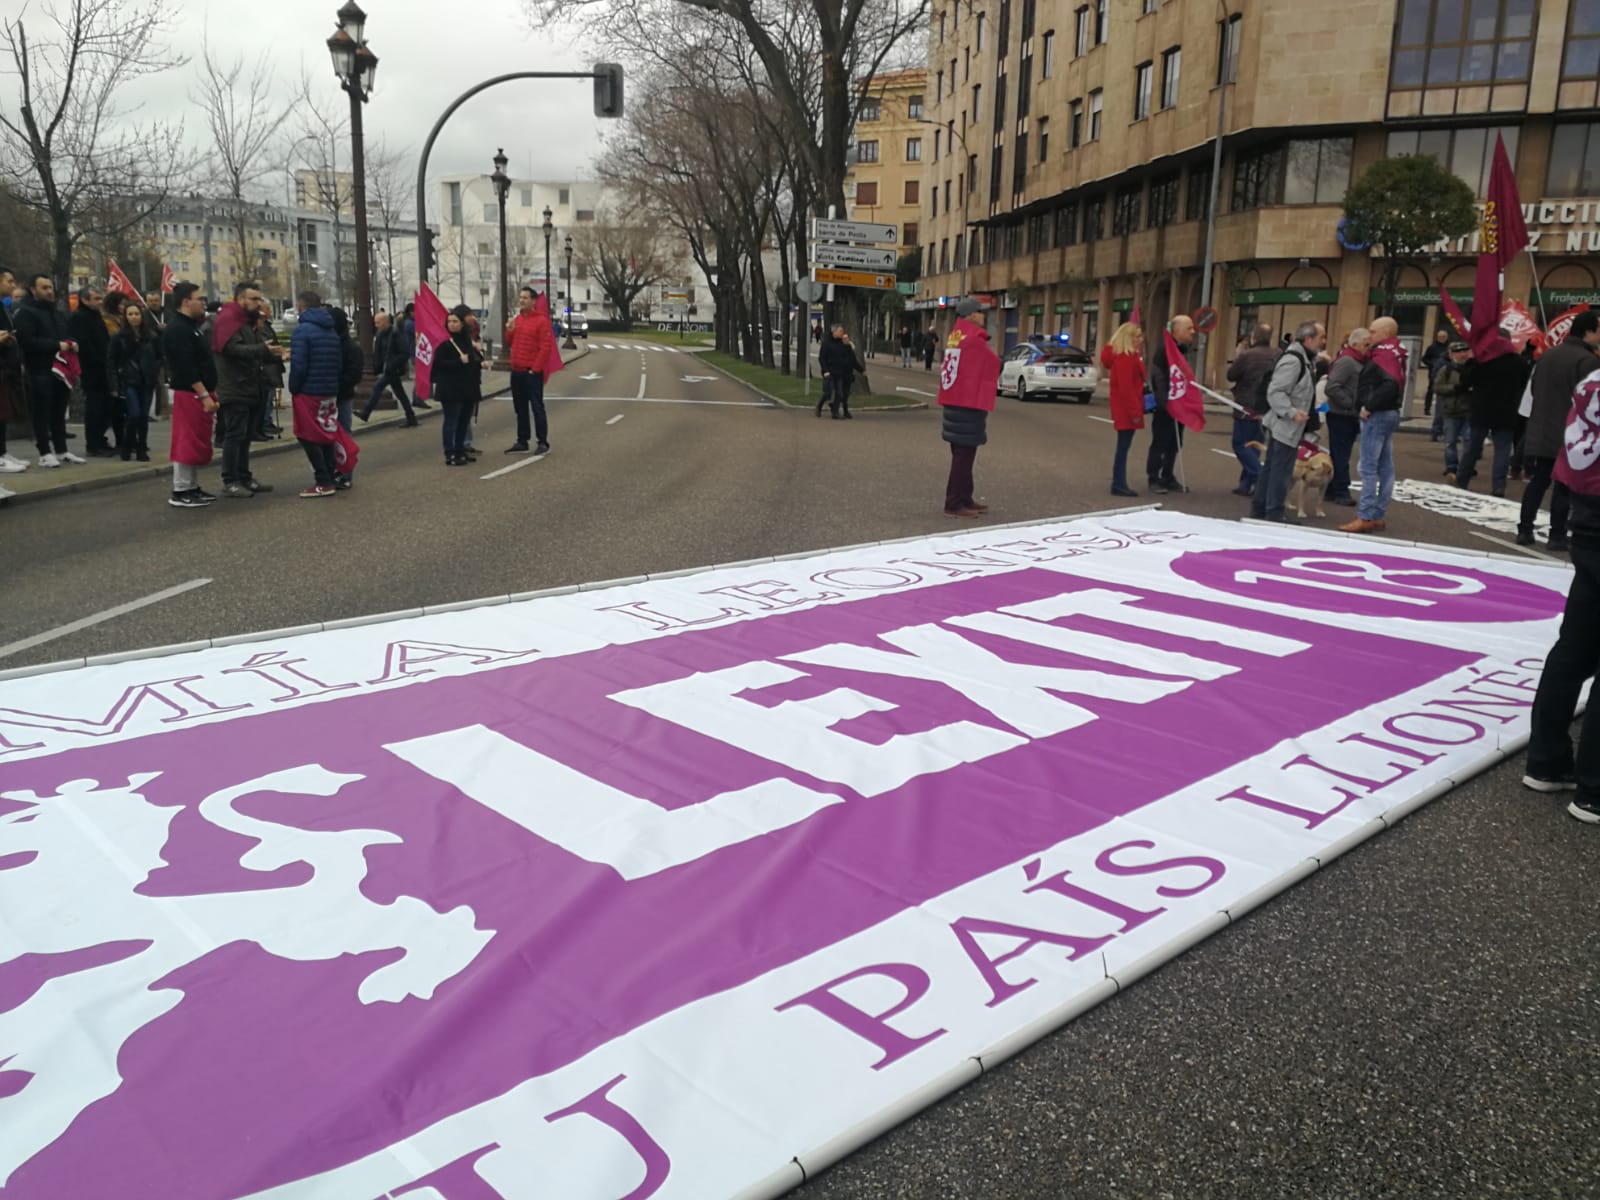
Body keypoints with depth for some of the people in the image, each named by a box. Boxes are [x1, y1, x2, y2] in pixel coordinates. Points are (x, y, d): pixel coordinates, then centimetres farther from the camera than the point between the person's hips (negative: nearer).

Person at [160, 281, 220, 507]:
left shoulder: (190, 325, 18)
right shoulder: (178, 329, -15)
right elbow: (186, 367, -22)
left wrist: (208, 393, 17)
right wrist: (204, 395, -24)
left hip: (199, 393, 10)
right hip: (189, 393, -10)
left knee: (198, 443, 14)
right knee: (188, 442, -8)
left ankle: (193, 487, 22)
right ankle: (180, 492, -3)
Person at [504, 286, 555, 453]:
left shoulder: (541, 321, -9)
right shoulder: (516, 320, 13)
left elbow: (546, 347, -13)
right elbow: (510, 343, 19)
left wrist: (535, 368, -15)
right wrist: (509, 331, -1)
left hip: (532, 372, -7)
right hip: (516, 372, 7)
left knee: (537, 408, -4)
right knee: (520, 409, 12)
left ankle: (543, 443, 1)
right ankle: (522, 442, 18)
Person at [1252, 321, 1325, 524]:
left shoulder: (1306, 359, 16)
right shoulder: (1292, 360, -18)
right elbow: (1275, 392, -24)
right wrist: (1292, 413, -30)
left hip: (1290, 427, 11)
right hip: (1285, 426, -11)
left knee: (1271, 468, 15)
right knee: (1281, 471, -8)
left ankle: (1259, 507, 22)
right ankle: (1274, 514, -3)